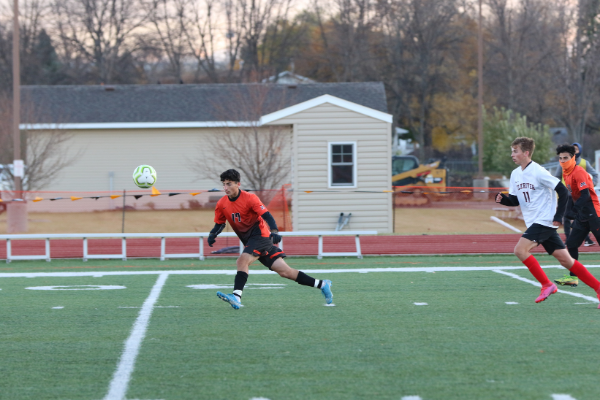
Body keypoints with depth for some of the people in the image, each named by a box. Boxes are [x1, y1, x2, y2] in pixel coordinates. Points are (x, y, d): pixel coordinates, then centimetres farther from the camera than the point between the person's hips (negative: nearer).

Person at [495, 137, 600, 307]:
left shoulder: (538, 172, -14)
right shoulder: (515, 174, 10)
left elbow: (563, 191, -13)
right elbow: (515, 200, 17)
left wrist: (558, 216, -15)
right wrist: (503, 199, -4)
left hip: (545, 221, -8)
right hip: (533, 222, 8)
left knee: (520, 250, -18)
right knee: (565, 260, 5)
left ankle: (547, 285, -9)